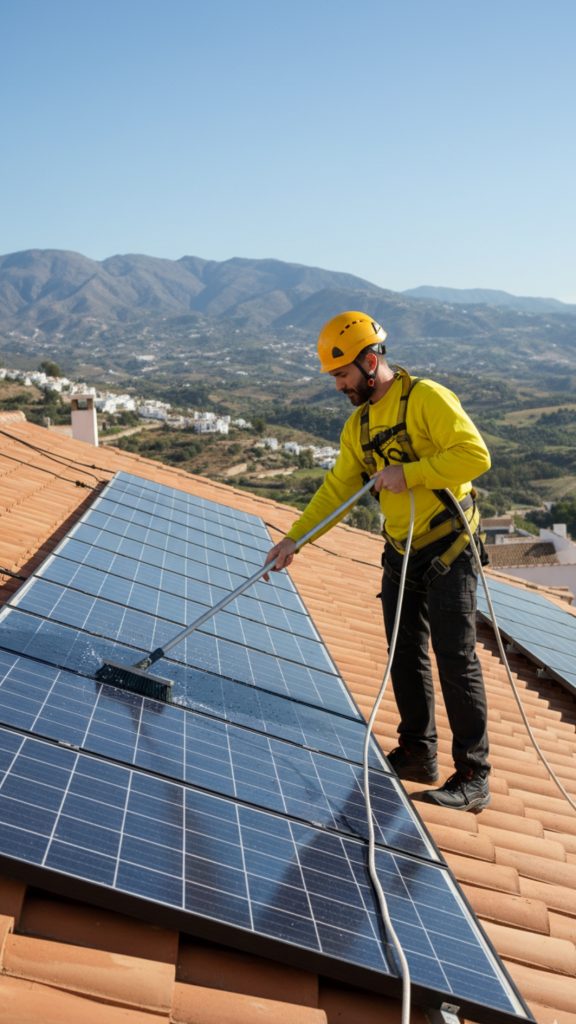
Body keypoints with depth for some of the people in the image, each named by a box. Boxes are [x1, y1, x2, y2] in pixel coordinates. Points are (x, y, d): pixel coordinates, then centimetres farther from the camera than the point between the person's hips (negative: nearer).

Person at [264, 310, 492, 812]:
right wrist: (295, 537, -1)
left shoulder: (427, 398, -14)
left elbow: (474, 454, -22)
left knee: (456, 658, -5)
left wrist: (408, 473, -25)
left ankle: (473, 777, 3)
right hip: (402, 553, 8)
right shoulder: (358, 425, 9)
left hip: (448, 549, -7)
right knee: (405, 655, 11)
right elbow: (337, 488, 9)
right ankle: (417, 753, 25)